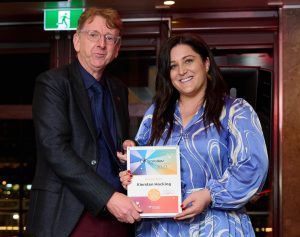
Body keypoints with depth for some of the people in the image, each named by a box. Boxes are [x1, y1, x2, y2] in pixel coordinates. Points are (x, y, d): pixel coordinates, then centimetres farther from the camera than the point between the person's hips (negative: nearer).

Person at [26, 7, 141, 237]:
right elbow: (55, 149, -15)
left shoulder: (119, 90, 14)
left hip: (116, 214, 5)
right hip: (67, 217, -5)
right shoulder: (52, 82, -4)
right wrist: (108, 197, -20)